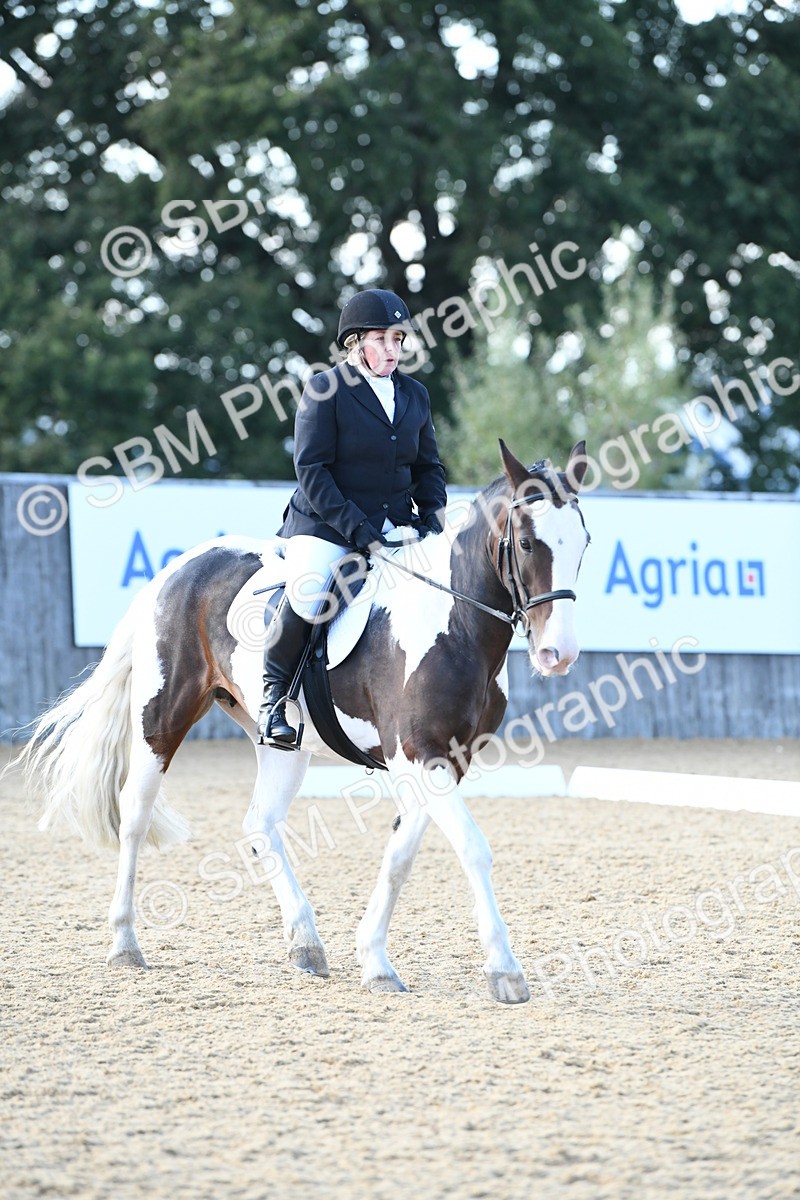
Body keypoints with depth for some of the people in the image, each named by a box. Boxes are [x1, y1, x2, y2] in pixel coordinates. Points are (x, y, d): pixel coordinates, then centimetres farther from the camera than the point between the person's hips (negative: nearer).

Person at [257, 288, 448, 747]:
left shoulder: (415, 394, 14)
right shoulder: (325, 390, -3)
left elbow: (428, 467, 19)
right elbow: (311, 469, -10)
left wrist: (433, 518, 0)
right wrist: (356, 528, -18)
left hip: (396, 525, 6)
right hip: (326, 524, -5)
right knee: (308, 596, -30)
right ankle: (274, 693, -7)